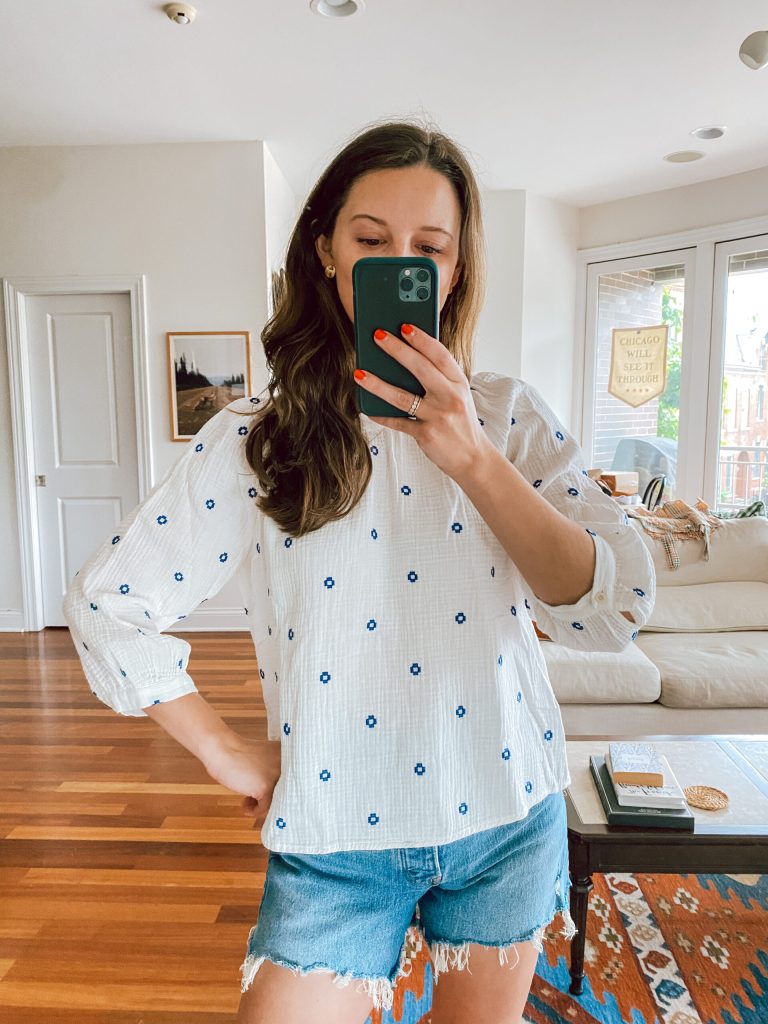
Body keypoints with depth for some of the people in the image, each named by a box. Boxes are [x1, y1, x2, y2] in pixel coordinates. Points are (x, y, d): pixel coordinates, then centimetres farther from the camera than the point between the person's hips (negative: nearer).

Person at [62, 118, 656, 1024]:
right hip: (338, 838, -2)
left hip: (507, 815, 3)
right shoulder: (254, 438, -9)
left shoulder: (510, 416, -5)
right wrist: (228, 754, -3)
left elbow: (614, 614, -13)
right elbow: (107, 605, -4)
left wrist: (471, 457, -25)